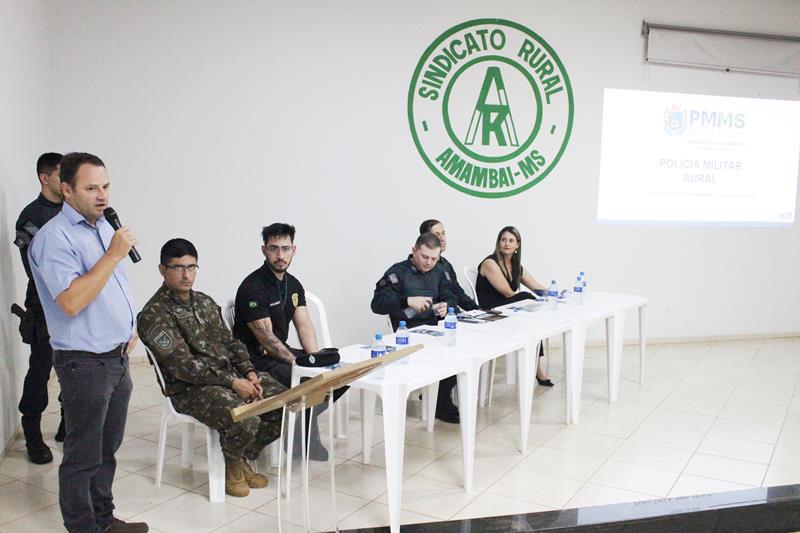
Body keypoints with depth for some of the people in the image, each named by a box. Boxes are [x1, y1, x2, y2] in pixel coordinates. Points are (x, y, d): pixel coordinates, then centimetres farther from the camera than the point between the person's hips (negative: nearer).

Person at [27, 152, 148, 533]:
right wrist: (113, 254, -26)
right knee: (83, 456, 5)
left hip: (117, 357, 8)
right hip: (85, 362, -8)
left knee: (107, 448, 19)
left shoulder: (103, 226, 11)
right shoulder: (54, 237, -17)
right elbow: (71, 301, -27)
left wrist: (129, 327, 14)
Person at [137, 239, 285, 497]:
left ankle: (243, 459, 12)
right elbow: (183, 365, -19)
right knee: (245, 420, -32)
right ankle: (232, 466, 4)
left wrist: (250, 373, -2)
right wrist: (233, 382, -21)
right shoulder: (154, 314, -12)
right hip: (191, 388, -8)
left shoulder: (205, 302, 14)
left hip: (232, 374, 8)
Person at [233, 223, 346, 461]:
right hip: (256, 360, -8)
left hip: (282, 352, 9)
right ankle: (306, 438, -7)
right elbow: (266, 338, -21)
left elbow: (304, 325, 4)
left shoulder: (293, 284, 8)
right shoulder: (252, 288, -18)